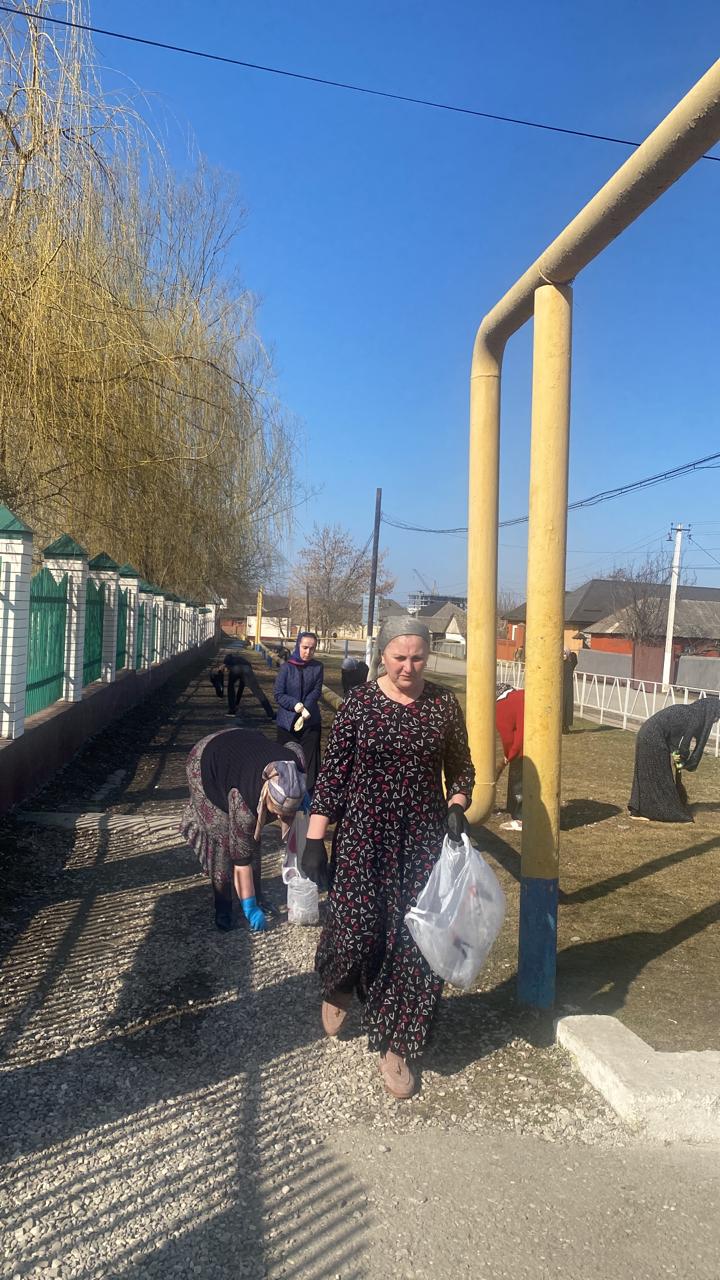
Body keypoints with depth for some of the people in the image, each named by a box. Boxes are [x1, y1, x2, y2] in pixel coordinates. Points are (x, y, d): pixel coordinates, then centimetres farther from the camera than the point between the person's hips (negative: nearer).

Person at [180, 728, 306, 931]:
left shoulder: (295, 765, -30)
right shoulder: (245, 804, -41)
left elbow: (294, 746, -3)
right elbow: (241, 860, -30)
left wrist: (301, 792, -10)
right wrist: (249, 908, -24)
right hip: (206, 764, -5)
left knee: (251, 837, 2)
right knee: (222, 838, -11)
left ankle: (257, 897, 14)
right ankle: (222, 907, 3)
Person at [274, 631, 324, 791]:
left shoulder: (317, 667, 1)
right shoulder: (286, 667, -4)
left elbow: (316, 693, -5)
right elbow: (278, 695, -6)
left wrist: (304, 710, -20)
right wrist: (297, 705, -20)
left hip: (310, 722, 1)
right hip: (287, 722, -1)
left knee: (309, 760, -2)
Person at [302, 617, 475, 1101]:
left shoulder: (444, 705, 1)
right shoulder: (359, 703, -4)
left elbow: (462, 768, 10)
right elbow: (332, 773, -3)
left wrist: (456, 807, -9)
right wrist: (315, 840, -6)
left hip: (423, 842, 2)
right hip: (363, 837, -2)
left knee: (414, 939, 3)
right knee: (357, 928, -2)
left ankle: (398, 1047, 23)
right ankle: (339, 986, 37)